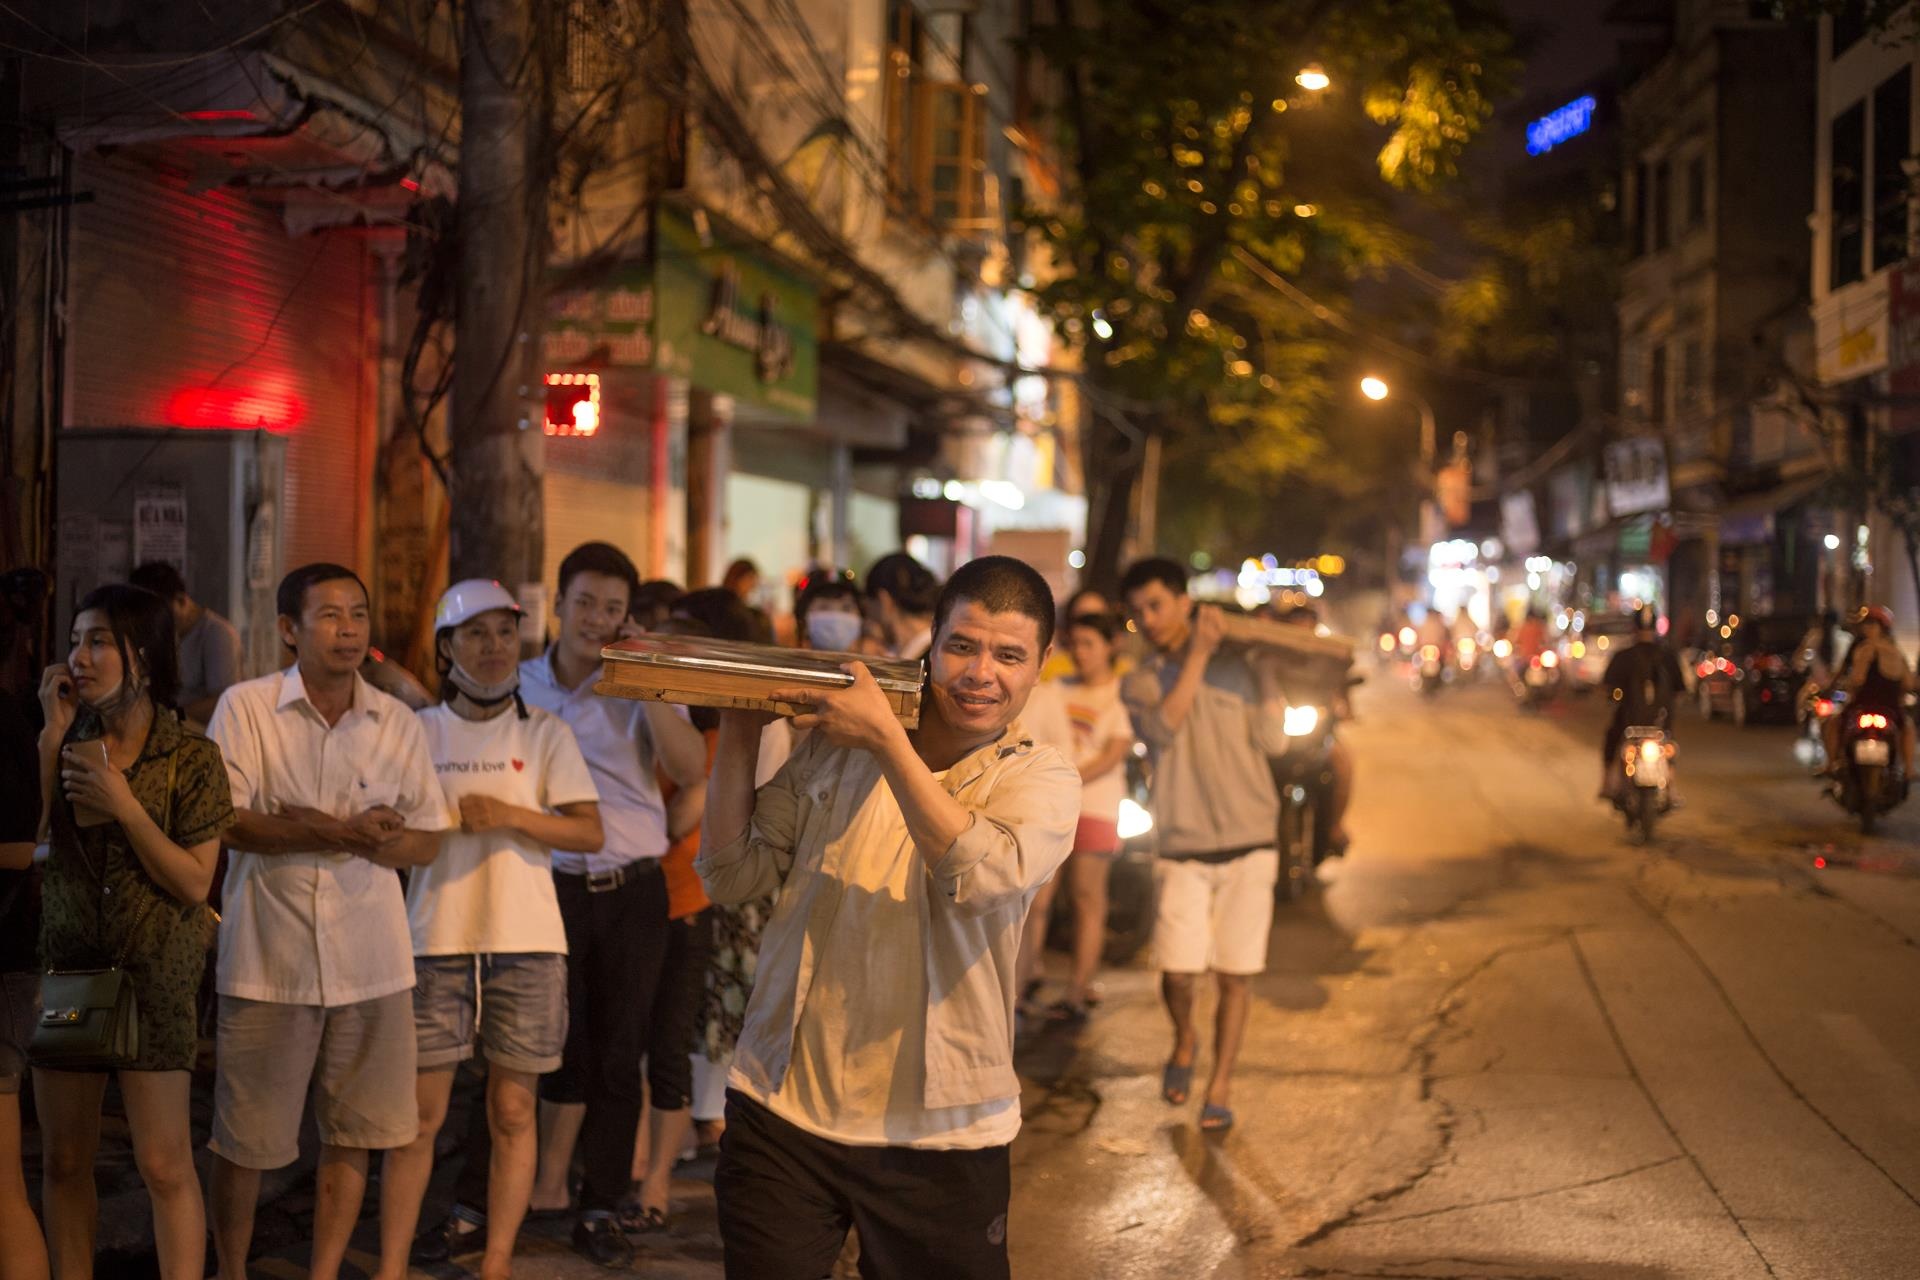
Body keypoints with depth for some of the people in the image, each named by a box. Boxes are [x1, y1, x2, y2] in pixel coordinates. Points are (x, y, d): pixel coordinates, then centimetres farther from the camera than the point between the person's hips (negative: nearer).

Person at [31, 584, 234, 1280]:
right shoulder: (67, 743, 7)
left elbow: (194, 883, -10)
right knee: (65, 1158, 8)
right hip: (65, 968, 4)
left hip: (152, 979, -4)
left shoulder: (189, 758, -6)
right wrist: (52, 736, -8)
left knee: (164, 1164, -3)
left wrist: (123, 803, -16)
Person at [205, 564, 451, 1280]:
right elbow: (227, 821, -12)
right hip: (269, 957, -3)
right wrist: (341, 829, -21)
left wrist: (355, 839, -15)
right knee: (245, 1140, 5)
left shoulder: (399, 724, 6)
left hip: (371, 962, 3)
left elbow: (426, 842, 6)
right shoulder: (245, 708, -4)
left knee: (353, 1135, 6)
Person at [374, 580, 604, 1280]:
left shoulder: (545, 733, 5)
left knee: (512, 1111, 4)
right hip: (437, 940, 0)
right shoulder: (417, 731, 7)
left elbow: (590, 833, -2)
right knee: (419, 1112, -1)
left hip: (526, 943, 0)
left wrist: (508, 815, -14)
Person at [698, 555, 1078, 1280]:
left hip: (938, 1133, -1)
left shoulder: (1041, 780, -2)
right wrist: (740, 734, -4)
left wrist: (888, 740, -21)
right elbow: (734, 878, 5)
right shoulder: (836, 745, 5)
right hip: (783, 1110, 2)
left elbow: (984, 874, -23)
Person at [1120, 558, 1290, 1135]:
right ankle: (1184, 1041, 23)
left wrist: (1267, 663, -5)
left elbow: (1273, 740, -5)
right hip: (1183, 852, 0)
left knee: (1233, 975, 0)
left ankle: (1220, 1087, 15)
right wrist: (1198, 655, -14)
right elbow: (1163, 728, -15)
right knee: (1178, 971, -9)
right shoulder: (1138, 685, 6)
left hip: (1248, 847, 0)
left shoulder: (1238, 666, 6)